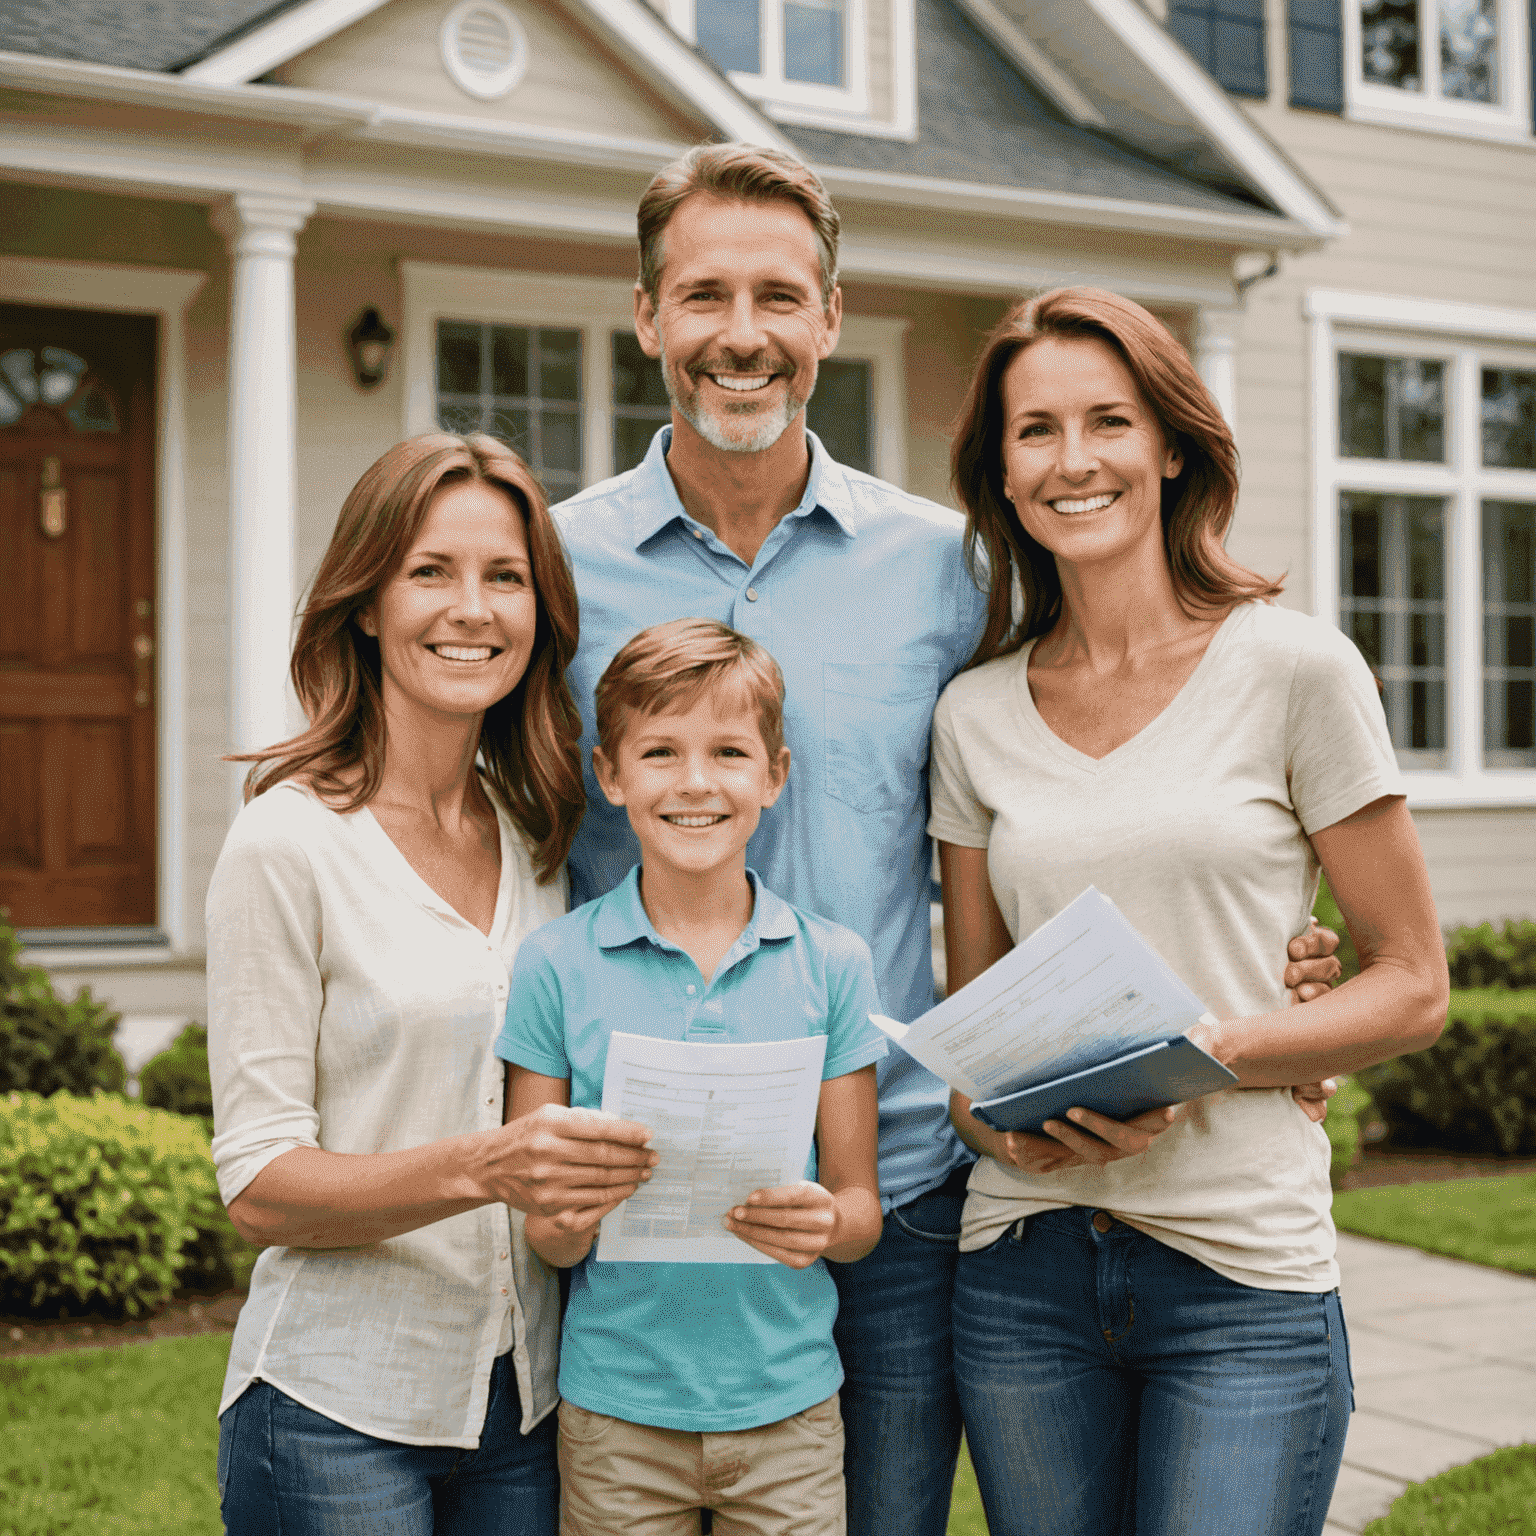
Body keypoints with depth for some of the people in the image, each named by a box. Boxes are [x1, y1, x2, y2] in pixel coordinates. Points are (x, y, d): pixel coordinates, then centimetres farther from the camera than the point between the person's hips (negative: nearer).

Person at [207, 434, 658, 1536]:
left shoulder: (543, 841, 6)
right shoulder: (290, 844, -10)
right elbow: (259, 1186, -12)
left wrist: (583, 1167, -5)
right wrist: (479, 1168, -26)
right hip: (339, 1408, -4)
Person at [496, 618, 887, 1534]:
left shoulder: (832, 963, -1)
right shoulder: (557, 967, -4)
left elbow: (861, 1210, 2)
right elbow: (540, 1235, 0)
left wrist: (823, 1224, -19)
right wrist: (578, 1220, -21)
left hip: (789, 1401, 1)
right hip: (615, 1412, -1)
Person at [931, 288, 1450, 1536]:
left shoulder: (1293, 669, -4)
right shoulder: (977, 714, 7)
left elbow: (1412, 986, -2)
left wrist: (1203, 1050, -16)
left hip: (1245, 1272, -3)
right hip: (1024, 1265, 3)